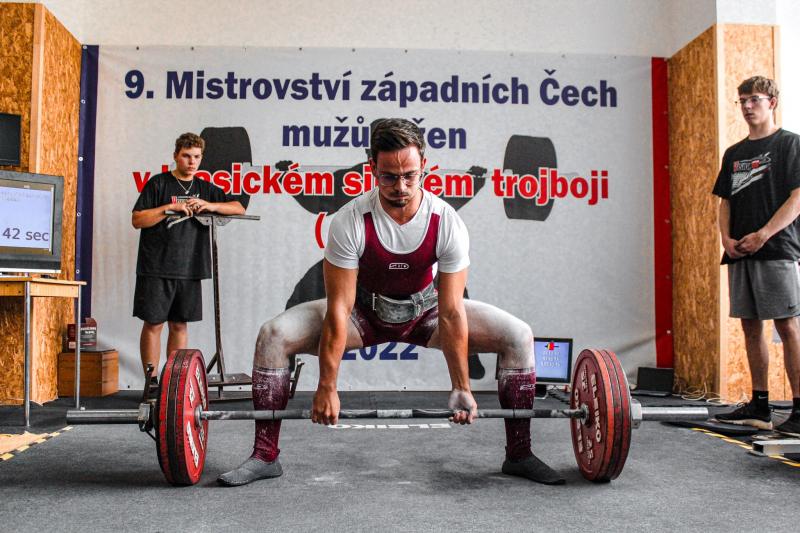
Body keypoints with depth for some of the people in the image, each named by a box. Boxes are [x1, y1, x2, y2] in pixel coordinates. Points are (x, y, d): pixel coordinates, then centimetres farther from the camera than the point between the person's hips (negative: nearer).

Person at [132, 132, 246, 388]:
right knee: (153, 323, 0)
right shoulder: (159, 183, 1)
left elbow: (239, 208, 11)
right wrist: (171, 207, -15)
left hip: (189, 269, 4)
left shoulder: (205, 188, 13)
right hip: (157, 269, -4)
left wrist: (210, 206, -6)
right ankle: (151, 381, 9)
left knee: (179, 324, 9)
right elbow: (137, 220, -5)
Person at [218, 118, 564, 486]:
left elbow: (451, 312, -22)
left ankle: (518, 454, -1)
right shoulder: (351, 221, -28)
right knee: (273, 336, -23)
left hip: (423, 311, 1)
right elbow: (339, 310, -25)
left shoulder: (447, 223, -25)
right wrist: (327, 387, -24)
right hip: (365, 312, -1)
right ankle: (265, 456, -8)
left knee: (518, 337, -16)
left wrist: (461, 388, -20)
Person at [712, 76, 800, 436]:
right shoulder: (734, 153, 18)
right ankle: (759, 406, 15)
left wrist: (763, 235, -16)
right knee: (751, 326, 8)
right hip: (739, 253, 6)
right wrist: (726, 237, 1)